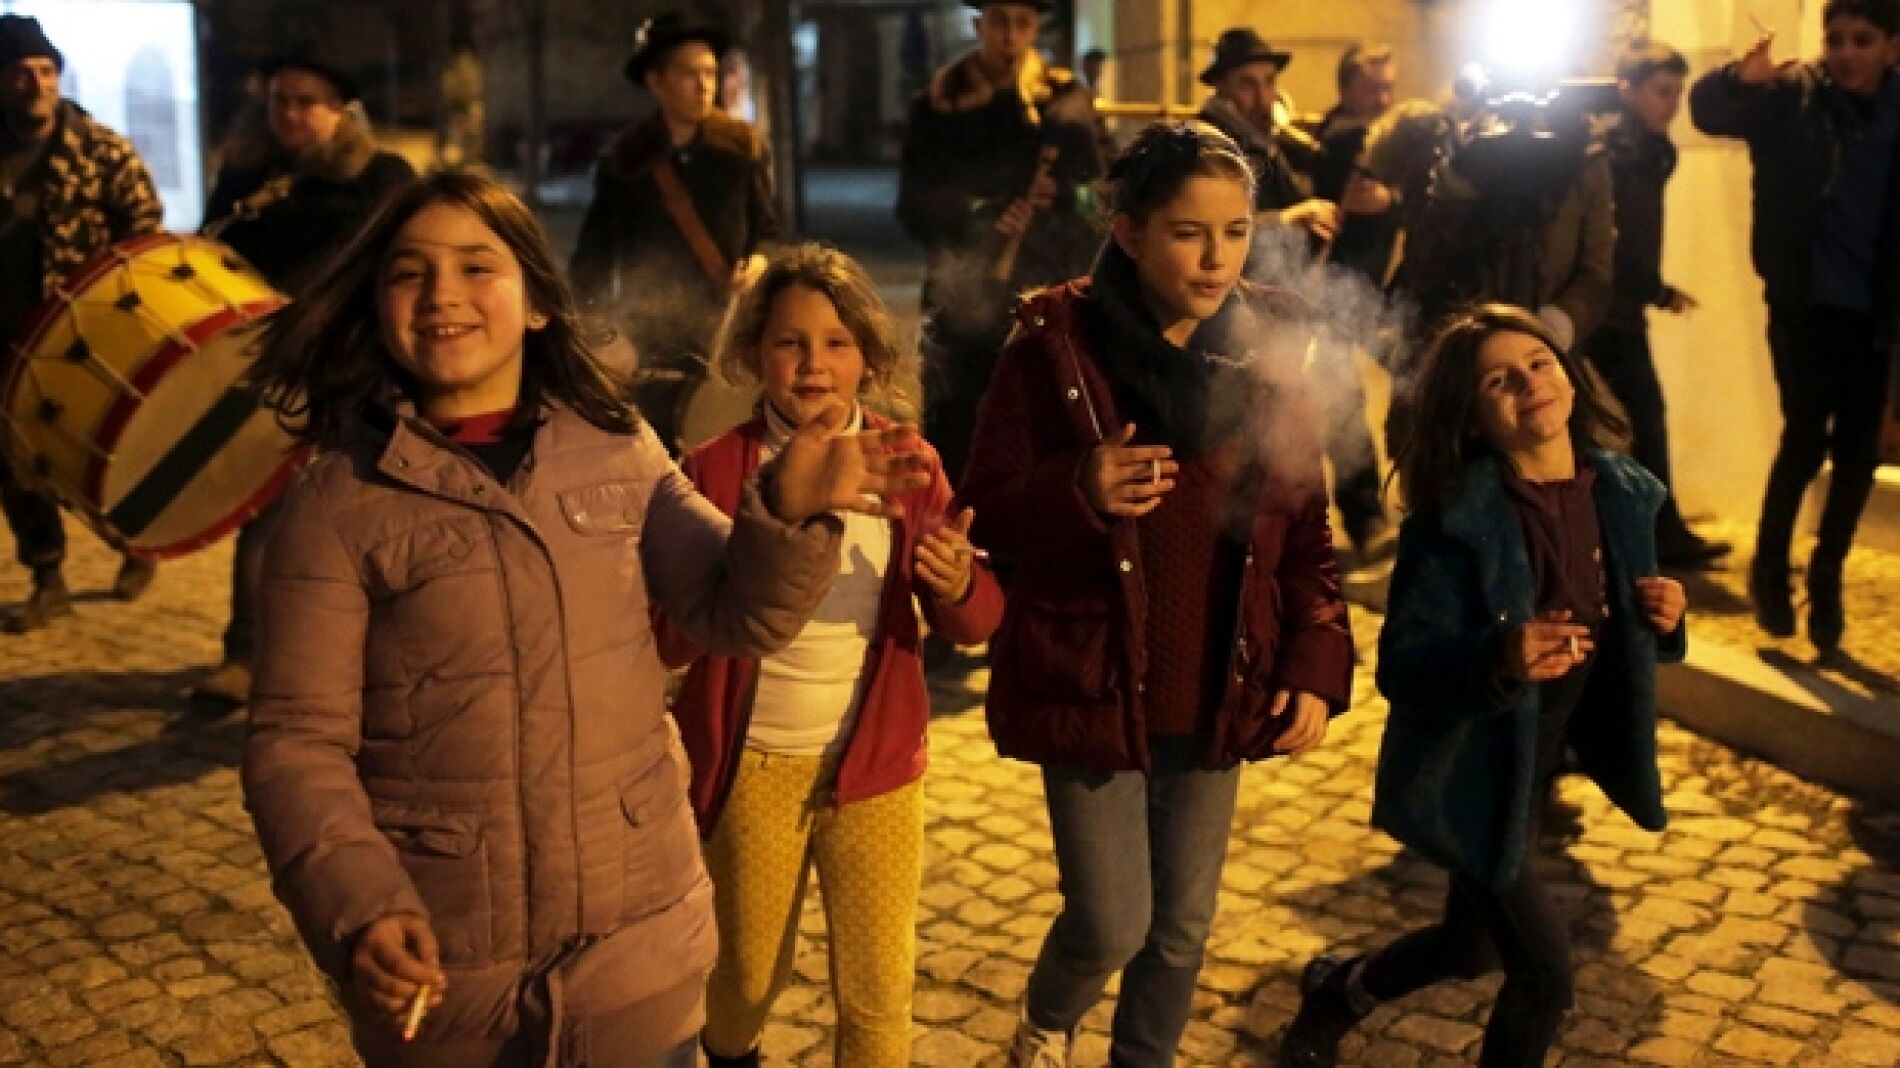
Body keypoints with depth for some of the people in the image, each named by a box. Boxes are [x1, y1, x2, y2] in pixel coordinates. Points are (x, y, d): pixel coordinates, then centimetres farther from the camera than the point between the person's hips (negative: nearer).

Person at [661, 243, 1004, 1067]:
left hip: (876, 761, 1)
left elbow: (972, 625, -5)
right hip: (752, 765, -1)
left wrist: (957, 585, -28)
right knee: (751, 975, 17)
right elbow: (670, 638, -9)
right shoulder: (715, 467, -11)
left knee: (880, 991, 8)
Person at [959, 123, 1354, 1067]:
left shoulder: (1266, 352, -1)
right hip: (1093, 686, -3)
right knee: (1113, 925, 3)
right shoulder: (1055, 347, -12)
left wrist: (1317, 664, -4)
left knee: (1183, 928, 14)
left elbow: (1305, 529, 5)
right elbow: (987, 517, -9)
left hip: (1218, 696, 4)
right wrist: (1079, 491, -28)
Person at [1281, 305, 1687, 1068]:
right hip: (1469, 776, -7)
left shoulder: (1622, 493, -5)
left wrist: (1662, 621, -12)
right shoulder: (1453, 519, -24)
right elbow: (1400, 668, -24)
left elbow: (1616, 634, 9)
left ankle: (1336, 992, 52)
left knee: (1475, 947, 24)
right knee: (1545, 976, -1)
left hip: (1539, 765, 7)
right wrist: (1498, 661, -41)